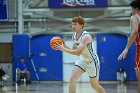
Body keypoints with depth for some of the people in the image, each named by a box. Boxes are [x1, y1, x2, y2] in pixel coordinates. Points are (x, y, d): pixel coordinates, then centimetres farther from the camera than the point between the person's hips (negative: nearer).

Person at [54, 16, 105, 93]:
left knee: (95, 85, 6)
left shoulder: (86, 36, -29)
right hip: (82, 61, 7)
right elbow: (74, 50, 8)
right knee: (72, 79, -12)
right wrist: (65, 46, -11)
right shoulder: (74, 36, -2)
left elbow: (78, 53, -38)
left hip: (92, 61, -7)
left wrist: (63, 49, -37)